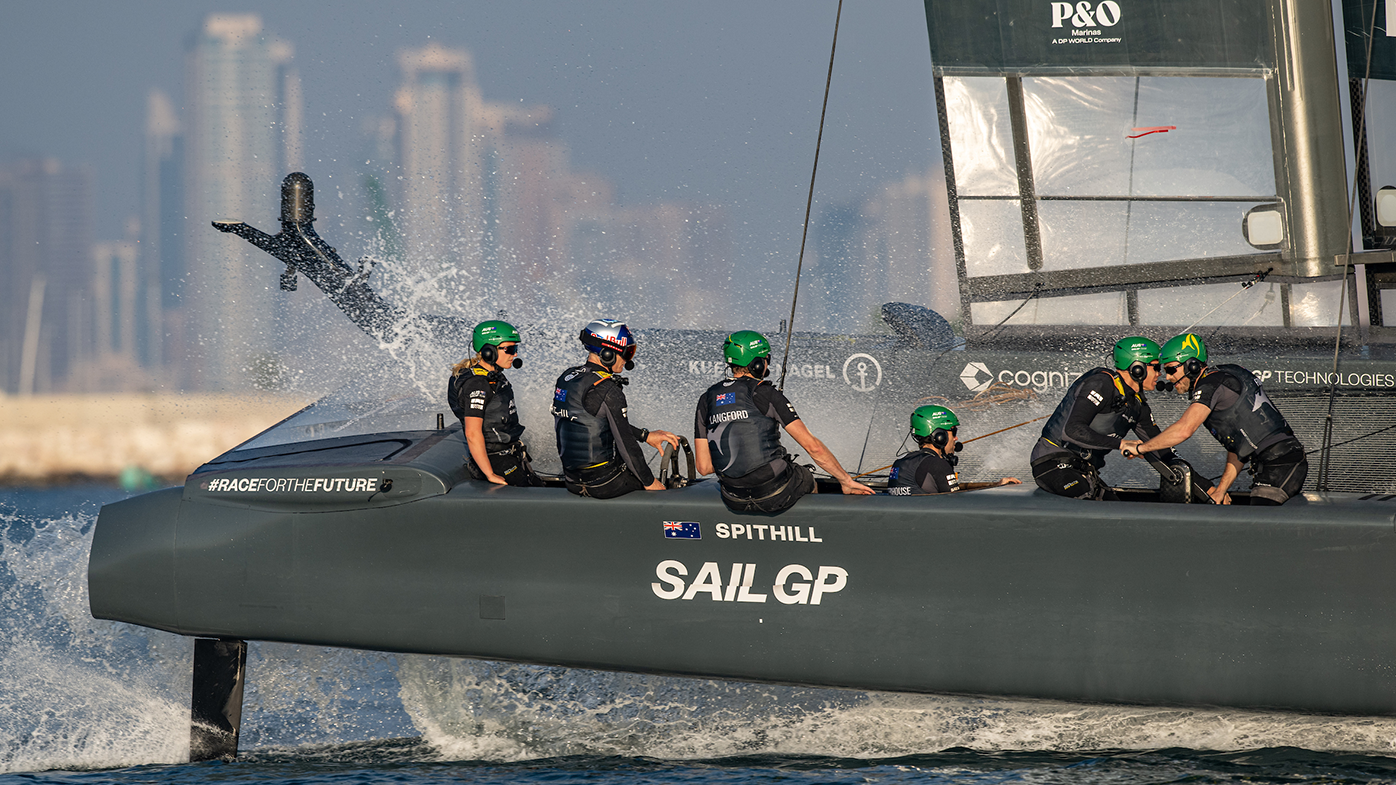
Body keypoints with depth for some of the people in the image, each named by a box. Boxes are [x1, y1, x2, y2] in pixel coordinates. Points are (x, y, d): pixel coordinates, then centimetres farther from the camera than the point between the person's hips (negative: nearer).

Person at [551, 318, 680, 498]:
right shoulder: (608, 391, -21)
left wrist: (646, 435, 19)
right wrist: (649, 481, -7)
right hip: (603, 485, -8)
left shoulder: (566, 377, 6)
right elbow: (625, 442, -17)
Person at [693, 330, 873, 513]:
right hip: (775, 497, -5)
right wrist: (846, 482, -3)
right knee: (806, 478, 30)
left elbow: (704, 467, 2)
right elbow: (813, 447, -12)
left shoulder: (706, 400, 4)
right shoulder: (766, 395, -11)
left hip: (735, 502, 5)